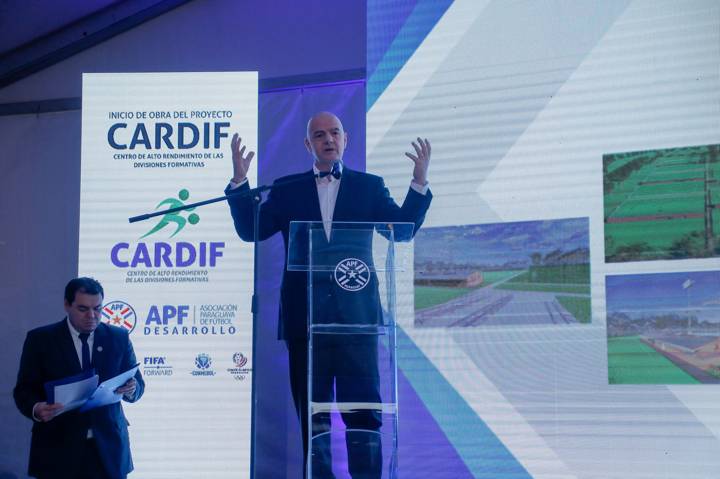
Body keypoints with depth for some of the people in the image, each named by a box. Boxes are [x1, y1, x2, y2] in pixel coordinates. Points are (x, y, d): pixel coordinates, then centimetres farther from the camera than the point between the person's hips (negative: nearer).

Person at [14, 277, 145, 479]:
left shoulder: (119, 337, 6)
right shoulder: (40, 339, 1)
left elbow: (137, 383, 8)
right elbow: (24, 390, -1)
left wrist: (131, 389, -16)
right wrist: (36, 408, -23)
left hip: (108, 446, 2)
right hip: (58, 448, -1)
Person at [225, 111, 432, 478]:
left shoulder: (369, 186, 10)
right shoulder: (286, 189, 11)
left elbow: (404, 227, 0)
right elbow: (250, 230, 4)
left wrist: (420, 182, -13)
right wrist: (239, 182, -7)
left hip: (356, 314, -1)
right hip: (305, 319, 1)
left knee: (363, 409, -2)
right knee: (312, 413, 6)